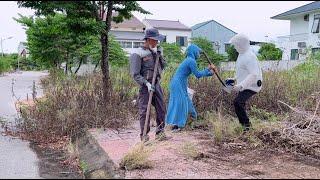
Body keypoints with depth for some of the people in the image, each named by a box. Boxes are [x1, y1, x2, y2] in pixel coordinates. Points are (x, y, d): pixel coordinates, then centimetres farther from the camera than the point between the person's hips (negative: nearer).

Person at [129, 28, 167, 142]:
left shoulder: (156, 51, 11)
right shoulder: (138, 54, -9)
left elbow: (163, 66, 18)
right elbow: (135, 74, -13)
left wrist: (160, 56, 2)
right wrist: (146, 83, -22)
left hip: (157, 84, 6)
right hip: (145, 86, -6)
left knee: (161, 109, 7)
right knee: (144, 111, -2)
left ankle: (160, 132, 20)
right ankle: (144, 135, 9)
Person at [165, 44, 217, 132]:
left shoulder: (189, 60, 16)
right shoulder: (192, 61, -13)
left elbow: (197, 73, 19)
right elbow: (198, 75, -10)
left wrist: (210, 72, 16)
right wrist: (208, 69, 1)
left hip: (179, 84, 10)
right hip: (178, 84, -10)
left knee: (185, 103, 14)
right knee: (179, 103, -6)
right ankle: (175, 125, -1)